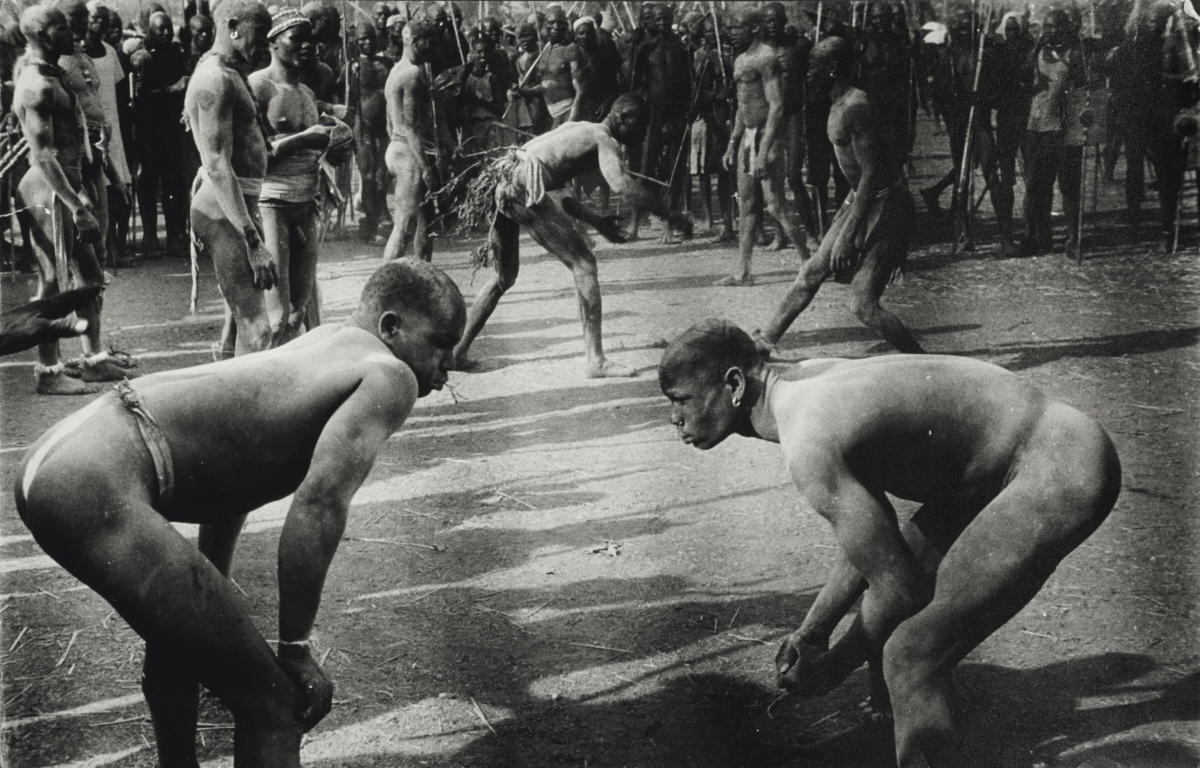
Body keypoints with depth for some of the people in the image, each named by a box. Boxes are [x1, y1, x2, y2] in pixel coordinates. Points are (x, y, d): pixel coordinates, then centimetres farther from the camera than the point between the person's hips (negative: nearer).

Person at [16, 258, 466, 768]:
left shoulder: (321, 347, 26)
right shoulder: (390, 377, -2)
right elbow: (317, 504, -16)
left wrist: (214, 604, 39)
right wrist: (296, 649, -7)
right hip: (96, 485, -11)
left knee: (179, 635, 36)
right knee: (273, 701, -5)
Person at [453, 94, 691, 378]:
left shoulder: (577, 129, 30)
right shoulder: (604, 140, 3)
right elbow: (621, 185, -17)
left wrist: (596, 221, 35)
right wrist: (671, 216, -11)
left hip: (499, 184, 9)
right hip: (525, 185, -9)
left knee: (504, 277, 24)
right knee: (583, 263, -1)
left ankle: (457, 351, 22)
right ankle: (596, 360, -4)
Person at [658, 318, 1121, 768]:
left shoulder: (807, 447, -25)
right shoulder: (808, 379, 6)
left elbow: (900, 588, -19)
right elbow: (873, 532, 15)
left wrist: (834, 668, -3)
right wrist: (811, 632, 14)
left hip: (1063, 475, -10)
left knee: (910, 660, -14)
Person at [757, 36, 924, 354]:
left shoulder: (855, 108, -21)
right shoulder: (839, 105, 10)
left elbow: (871, 173, -25)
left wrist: (849, 233, -27)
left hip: (885, 204, -10)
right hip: (861, 197, 10)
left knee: (863, 304, -12)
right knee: (811, 273, 15)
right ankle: (764, 343, 26)